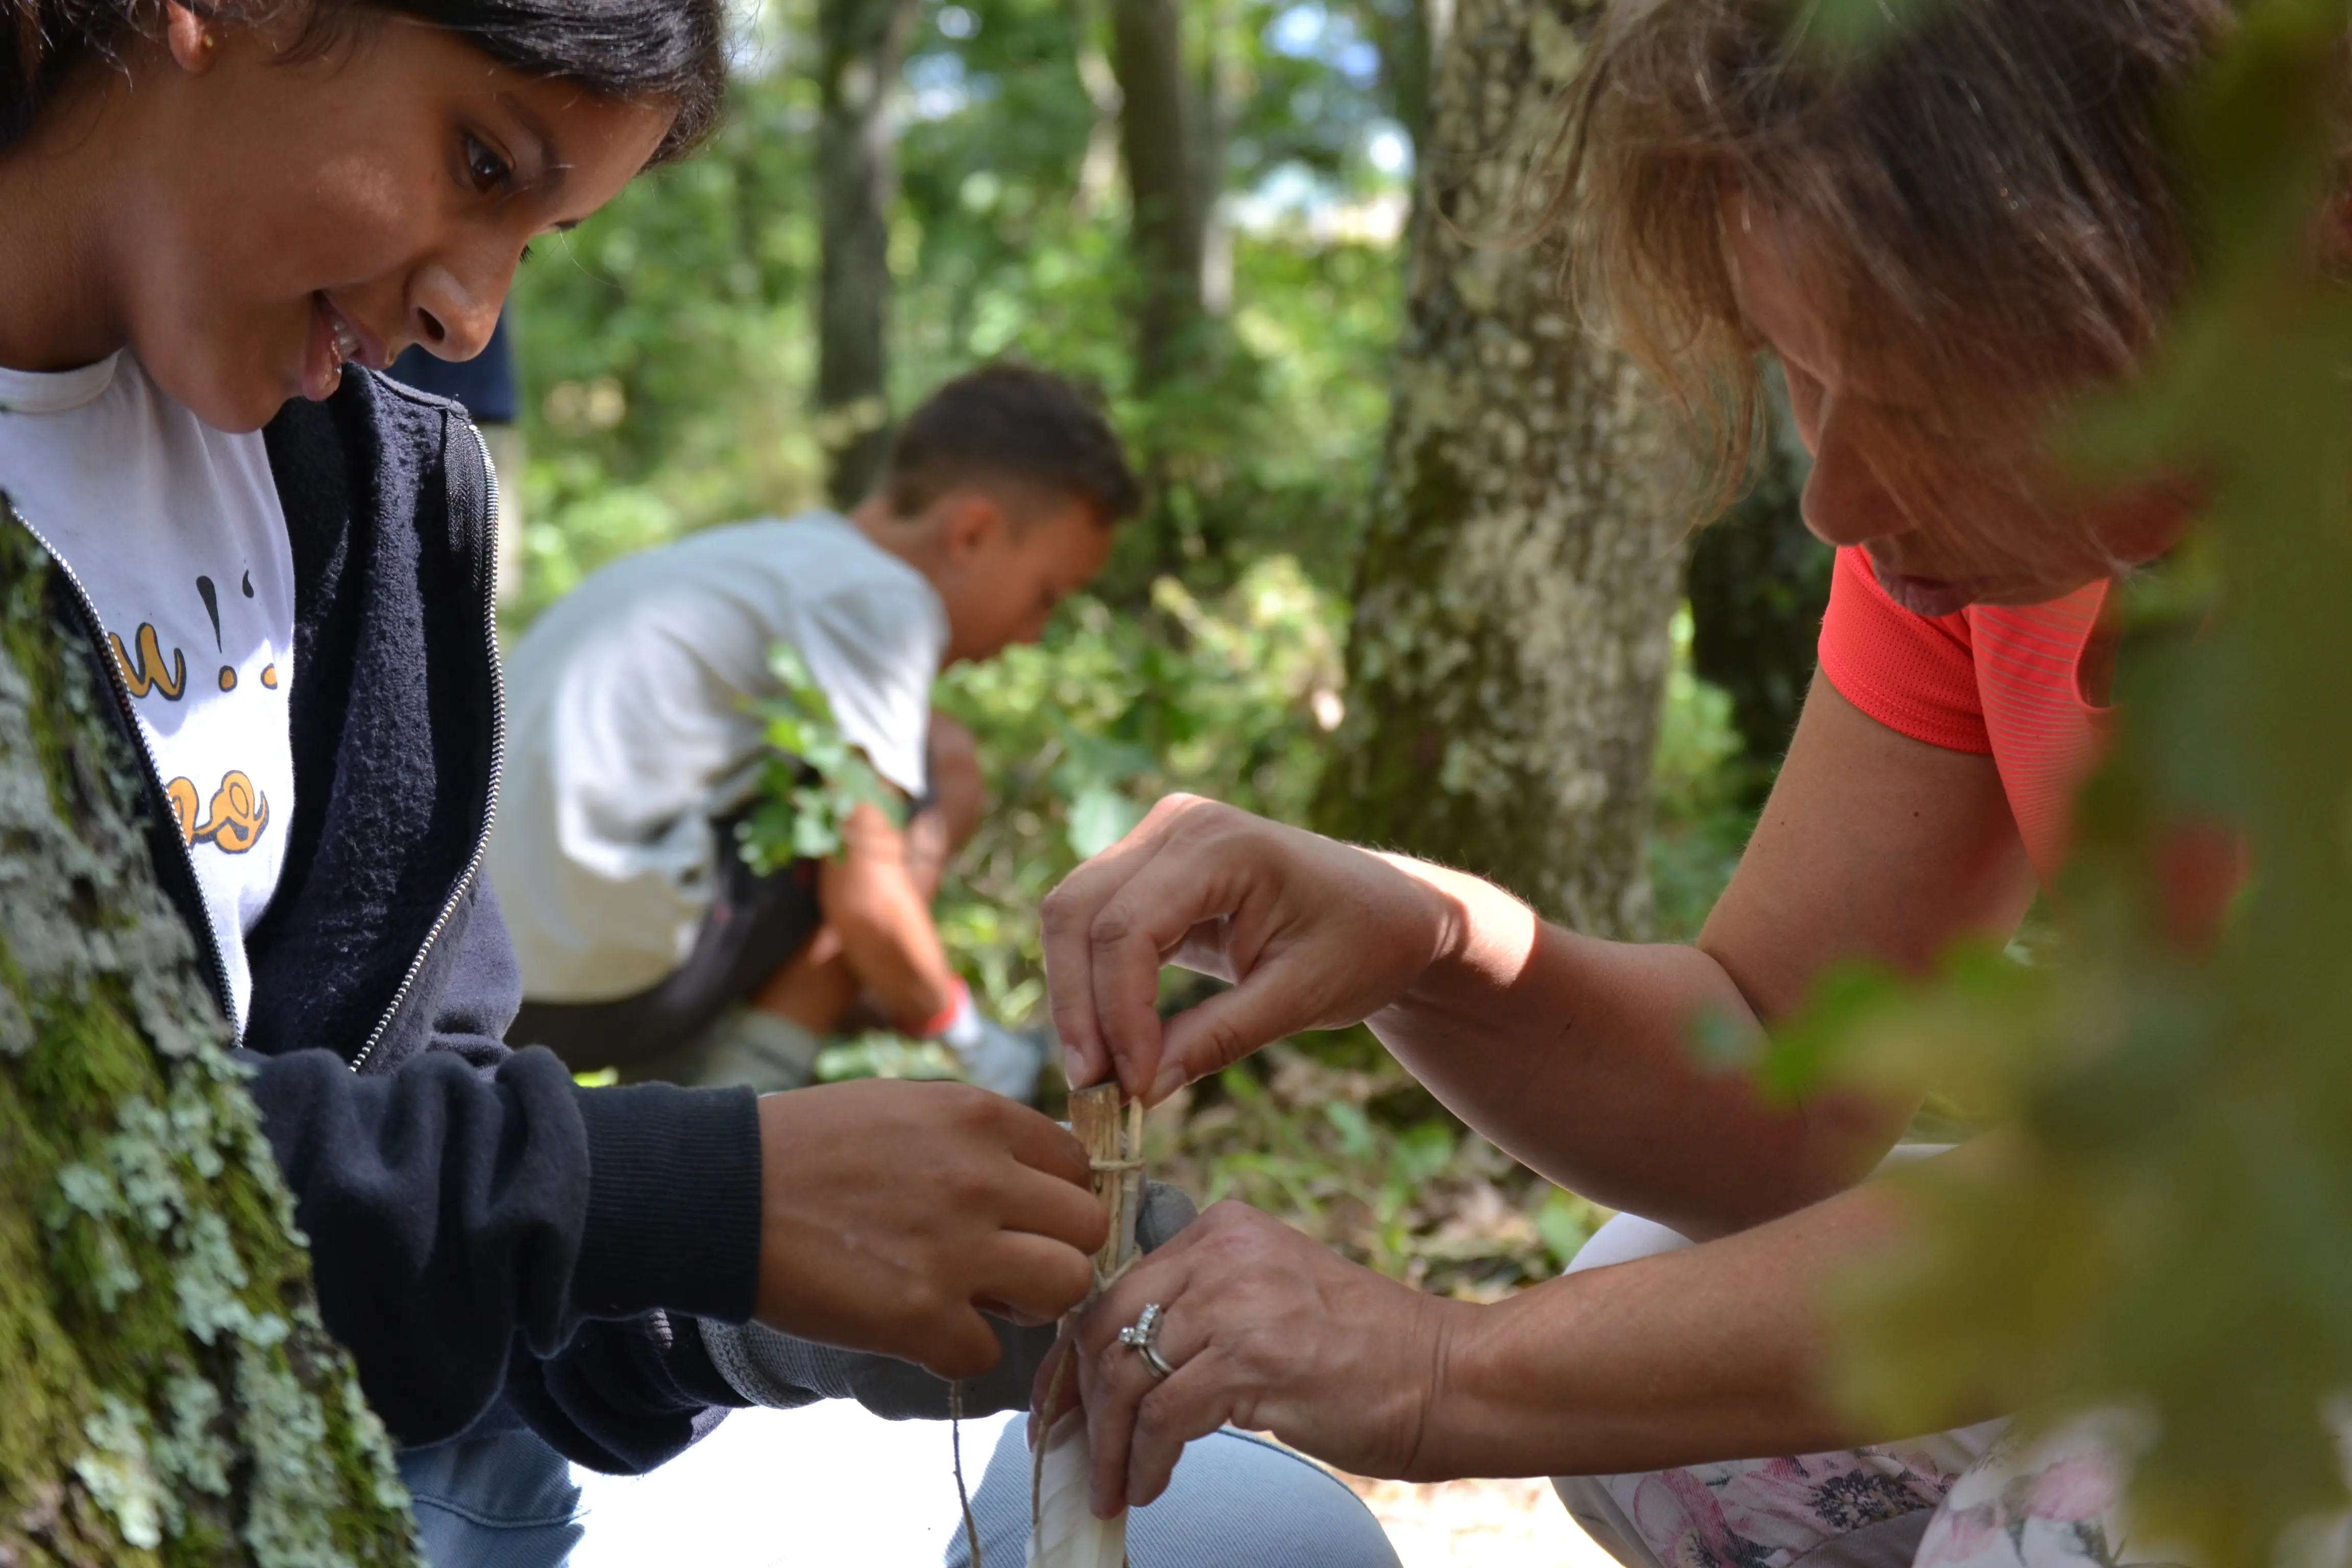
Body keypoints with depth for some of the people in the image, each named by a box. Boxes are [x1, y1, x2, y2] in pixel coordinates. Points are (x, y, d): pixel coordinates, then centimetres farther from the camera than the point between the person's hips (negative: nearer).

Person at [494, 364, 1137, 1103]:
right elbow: (865, 902, -11)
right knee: (940, 770, 2)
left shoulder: (770, 554, 22)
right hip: (610, 966, -10)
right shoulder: (881, 599, -7)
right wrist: (963, 1038, 6)